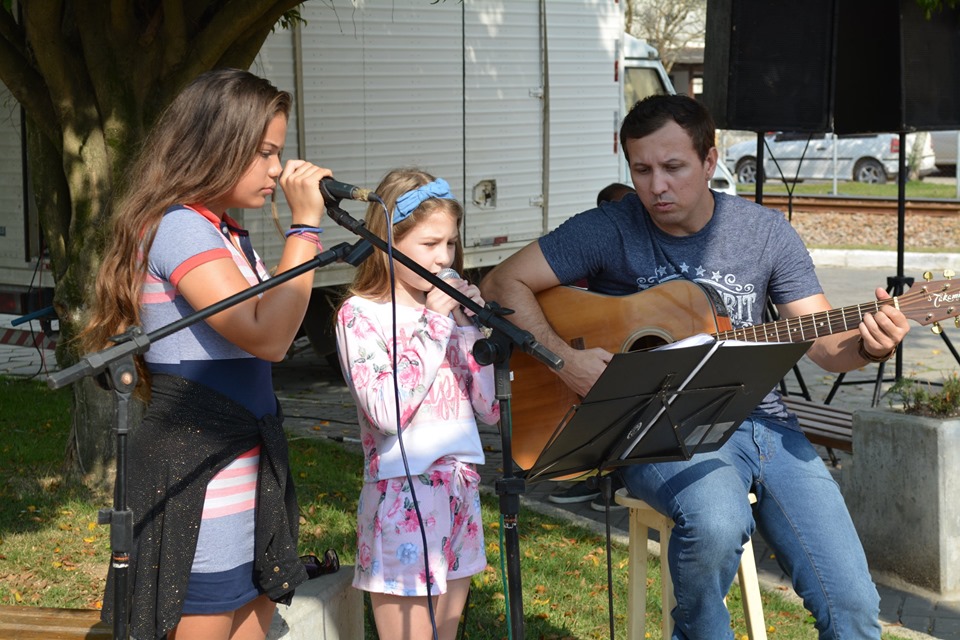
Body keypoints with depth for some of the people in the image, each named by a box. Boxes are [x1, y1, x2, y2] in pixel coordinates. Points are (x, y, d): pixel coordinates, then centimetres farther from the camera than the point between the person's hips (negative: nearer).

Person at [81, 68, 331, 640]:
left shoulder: (230, 235, 15)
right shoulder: (179, 227, -14)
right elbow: (268, 337, -24)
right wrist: (305, 227, -19)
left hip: (248, 470, 9)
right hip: (197, 477, -9)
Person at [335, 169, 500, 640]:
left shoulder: (452, 308, 9)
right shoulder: (361, 314, -8)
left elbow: (490, 409, 6)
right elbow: (388, 411, -22)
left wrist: (468, 325, -3)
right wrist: (435, 323, -16)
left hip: (460, 491, 6)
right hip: (401, 497, -6)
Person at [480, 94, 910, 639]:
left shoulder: (765, 232, 4)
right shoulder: (609, 231, -4)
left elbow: (826, 343, 3)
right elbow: (503, 283, -6)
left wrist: (868, 345, -19)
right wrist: (564, 359, -20)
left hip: (759, 420, 3)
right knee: (716, 523, -36)